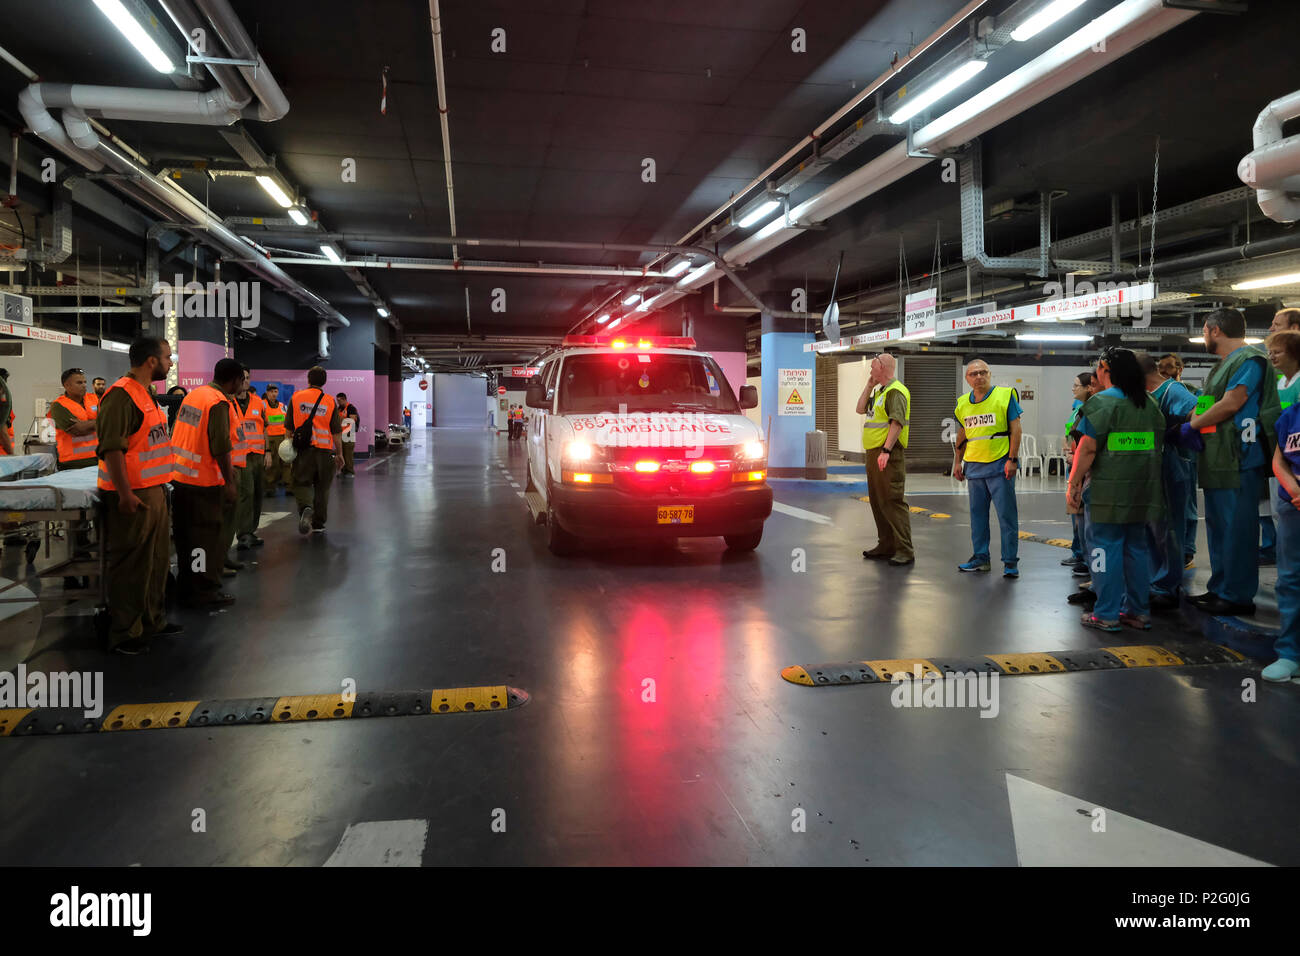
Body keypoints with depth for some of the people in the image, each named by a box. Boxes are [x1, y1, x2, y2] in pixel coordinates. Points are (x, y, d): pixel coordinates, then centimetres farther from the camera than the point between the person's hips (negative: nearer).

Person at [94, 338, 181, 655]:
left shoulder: (145, 394, 16)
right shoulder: (121, 394, -16)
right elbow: (111, 448, -22)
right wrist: (125, 494, -25)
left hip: (154, 491, 10)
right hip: (132, 496, -10)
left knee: (157, 560, 17)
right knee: (130, 566, -1)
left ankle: (153, 621, 30)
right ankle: (125, 634, 10)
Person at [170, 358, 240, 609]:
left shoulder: (194, 394, 10)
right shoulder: (219, 403, -17)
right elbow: (220, 447, -21)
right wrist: (229, 482, -16)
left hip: (179, 475, 9)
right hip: (203, 481, -9)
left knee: (185, 532, 16)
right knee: (206, 535, 0)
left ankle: (186, 586, 27)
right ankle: (205, 592, 7)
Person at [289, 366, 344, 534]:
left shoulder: (296, 397, 0)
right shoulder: (330, 402, -2)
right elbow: (336, 432, -1)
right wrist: (339, 454, 6)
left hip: (303, 449, 0)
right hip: (325, 450, 0)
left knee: (301, 483, 9)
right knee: (322, 488, 12)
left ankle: (305, 508, -21)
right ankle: (318, 523, 18)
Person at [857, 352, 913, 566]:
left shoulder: (895, 391, -12)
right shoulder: (880, 391, 20)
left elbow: (897, 423, -21)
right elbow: (860, 409, 22)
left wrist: (886, 450, -28)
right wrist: (869, 386, 15)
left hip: (889, 454, -10)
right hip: (874, 452, 10)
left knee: (893, 501, -12)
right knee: (877, 500, 14)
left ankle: (905, 551, -11)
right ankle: (886, 545, 22)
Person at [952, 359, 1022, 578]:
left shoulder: (1005, 395, -3)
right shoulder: (962, 403, 11)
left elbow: (1015, 428, -5)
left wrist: (1012, 459, -11)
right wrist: (957, 462, 16)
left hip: (1000, 465, -5)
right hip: (974, 466, 5)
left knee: (1006, 514, -3)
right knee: (977, 513, 11)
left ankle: (1010, 562, 3)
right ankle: (980, 557, 21)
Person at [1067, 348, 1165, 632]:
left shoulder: (1101, 402, -11)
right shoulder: (1150, 404, 12)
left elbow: (1088, 448, -16)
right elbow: (1158, 445, 17)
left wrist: (1074, 483, -11)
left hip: (1109, 490, -7)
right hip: (1142, 491, 7)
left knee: (1105, 547, -1)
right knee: (1136, 547, 13)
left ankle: (1106, 614, 2)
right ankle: (1138, 611, 20)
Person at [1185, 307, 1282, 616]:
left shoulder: (1249, 359, -11)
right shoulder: (1221, 366, 20)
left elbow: (1230, 404, -19)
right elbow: (1203, 404, 17)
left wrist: (1192, 425, -8)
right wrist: (1192, 426, -3)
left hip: (1238, 460, -10)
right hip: (1216, 460, 10)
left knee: (1237, 528, -6)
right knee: (1218, 527, 15)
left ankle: (1237, 596, 0)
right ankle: (1220, 588, 24)